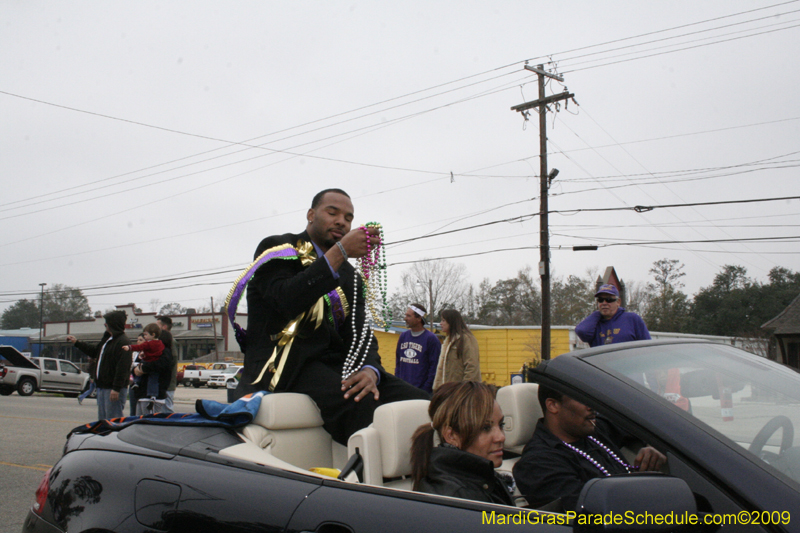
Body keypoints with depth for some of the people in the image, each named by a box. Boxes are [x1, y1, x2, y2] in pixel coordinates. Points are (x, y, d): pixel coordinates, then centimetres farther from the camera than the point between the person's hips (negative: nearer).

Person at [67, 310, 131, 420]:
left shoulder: (122, 342, -17)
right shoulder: (107, 339, 16)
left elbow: (122, 368, -23)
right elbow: (94, 351, 33)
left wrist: (116, 388, -26)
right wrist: (77, 343, 35)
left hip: (114, 389, -11)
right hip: (102, 387, 11)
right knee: (102, 420, 15)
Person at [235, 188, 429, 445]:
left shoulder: (349, 275, 22)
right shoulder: (277, 248, 6)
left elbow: (360, 332, 10)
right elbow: (286, 300, -16)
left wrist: (369, 370, -14)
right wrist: (341, 252, -16)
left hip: (333, 364, 6)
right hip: (287, 365, -6)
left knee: (420, 403, -17)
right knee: (362, 405, -35)